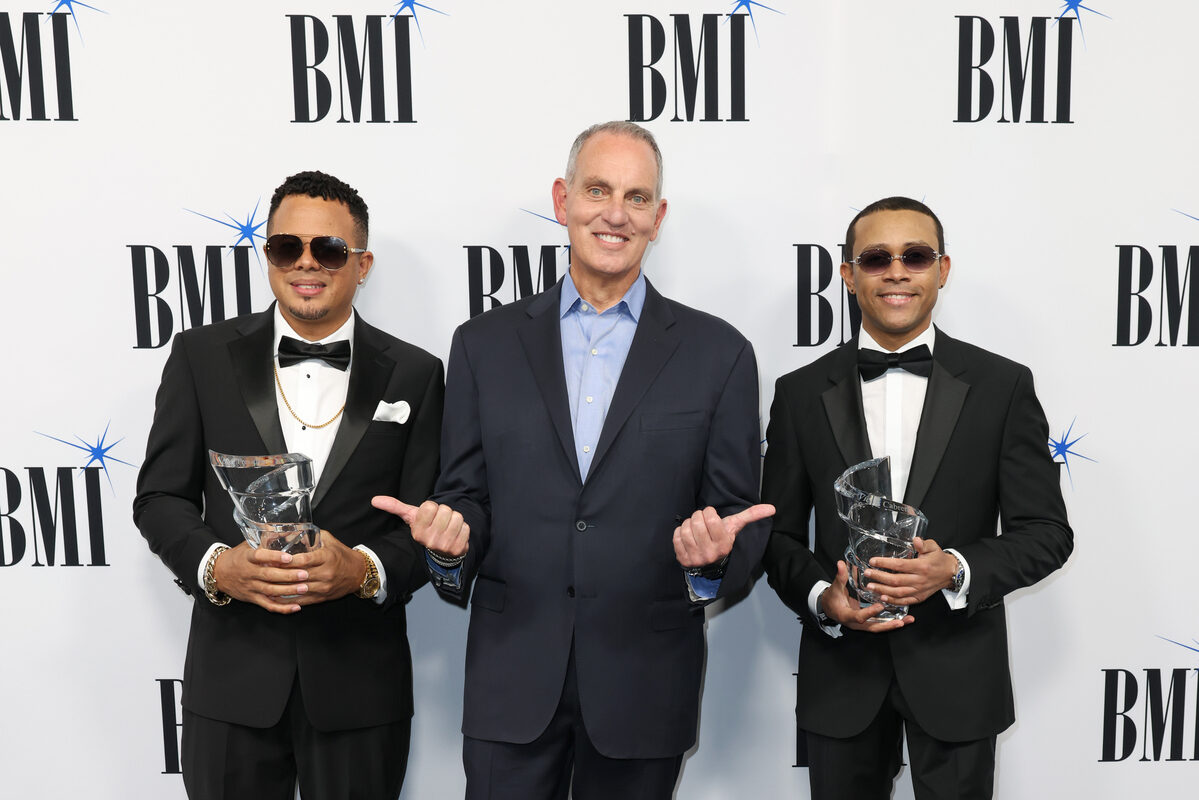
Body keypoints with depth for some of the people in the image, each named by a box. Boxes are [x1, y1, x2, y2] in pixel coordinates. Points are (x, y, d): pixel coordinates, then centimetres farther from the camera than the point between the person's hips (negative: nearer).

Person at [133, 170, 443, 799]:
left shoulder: (414, 375, -1)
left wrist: (366, 569, -21)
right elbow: (160, 496, 2)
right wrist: (215, 565, -16)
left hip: (359, 682, 0)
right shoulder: (201, 356, 1)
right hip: (231, 679, 1)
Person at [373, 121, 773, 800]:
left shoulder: (720, 354, 0)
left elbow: (740, 514, 0)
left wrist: (716, 556, -22)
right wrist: (451, 536, -16)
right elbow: (468, 494, 5)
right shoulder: (485, 344, 4)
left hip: (645, 687, 0)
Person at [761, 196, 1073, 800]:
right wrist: (822, 595, -16)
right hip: (841, 672, 1)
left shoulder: (1004, 386, -2)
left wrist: (956, 569, -20)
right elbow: (778, 533, 3)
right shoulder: (801, 393, 0)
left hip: (958, 674, 0)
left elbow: (1047, 531, -3)